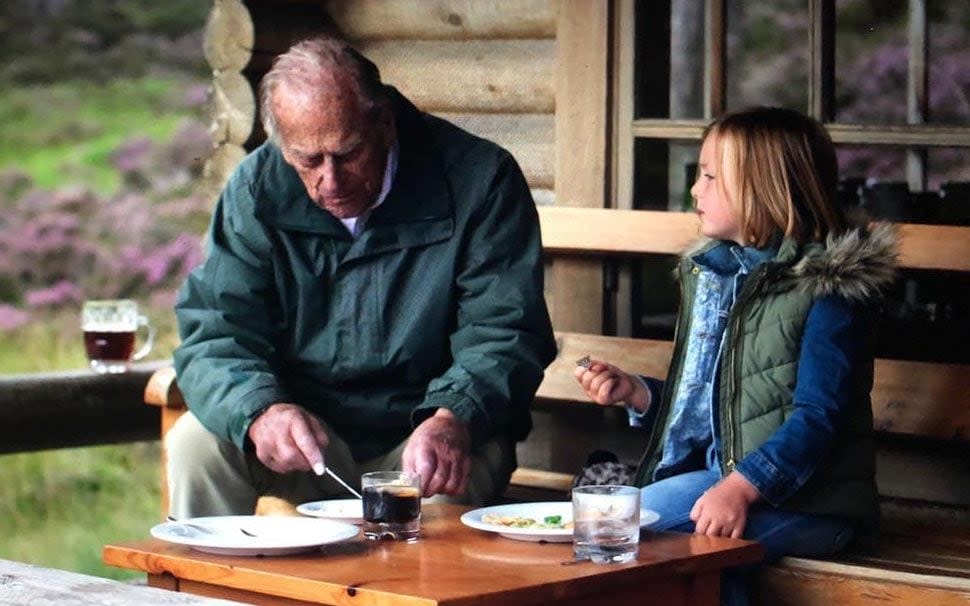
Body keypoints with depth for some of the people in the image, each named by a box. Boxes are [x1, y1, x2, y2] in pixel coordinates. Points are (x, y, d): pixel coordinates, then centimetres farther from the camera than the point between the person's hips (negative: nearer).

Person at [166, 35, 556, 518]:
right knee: (194, 442, -22)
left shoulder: (477, 180, -10)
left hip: (422, 430, -3)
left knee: (448, 478, -35)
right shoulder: (257, 189, -3)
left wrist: (453, 419, -36)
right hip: (308, 439, 3)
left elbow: (504, 333, -14)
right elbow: (213, 331, -8)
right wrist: (259, 412, -31)